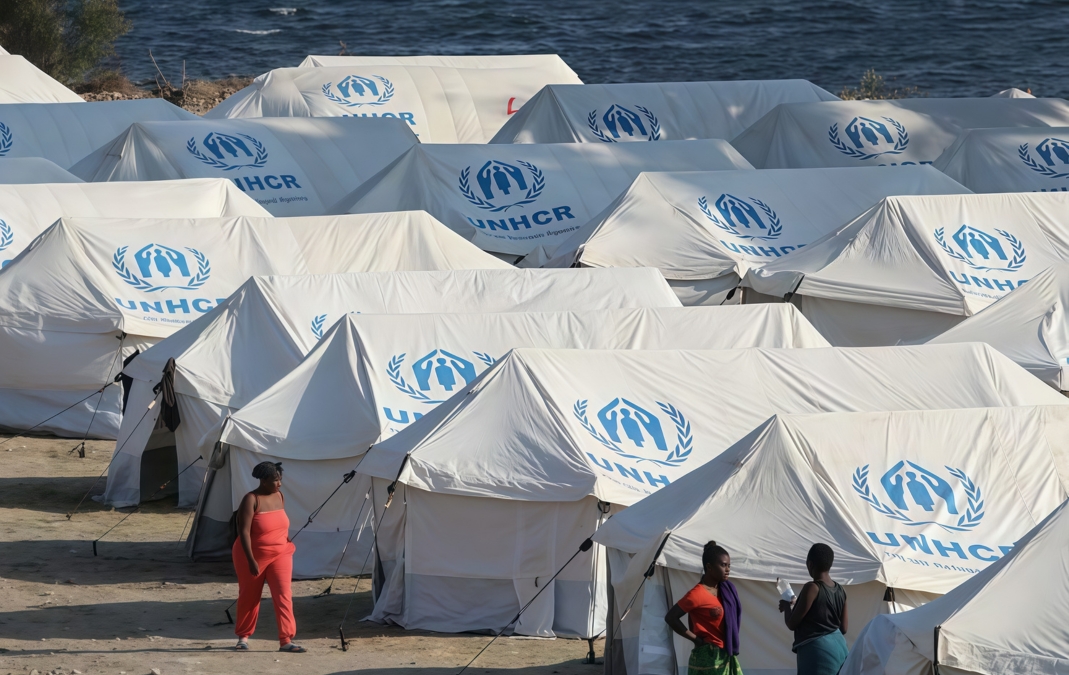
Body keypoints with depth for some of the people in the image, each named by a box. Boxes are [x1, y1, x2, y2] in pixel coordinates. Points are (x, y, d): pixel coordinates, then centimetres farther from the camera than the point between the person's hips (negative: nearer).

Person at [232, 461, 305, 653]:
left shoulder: (280, 497, 2)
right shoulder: (251, 500, -16)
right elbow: (244, 531, -21)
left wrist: (287, 543, 20)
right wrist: (251, 560, -26)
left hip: (280, 554, 4)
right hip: (254, 555, -4)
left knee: (283, 595, -9)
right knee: (249, 597, 10)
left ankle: (286, 640, -11)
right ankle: (243, 637, 28)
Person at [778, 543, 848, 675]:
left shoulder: (812, 588, -13)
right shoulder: (840, 591, 9)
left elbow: (792, 623, -10)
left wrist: (786, 606, 10)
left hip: (816, 650, -8)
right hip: (838, 648, 8)